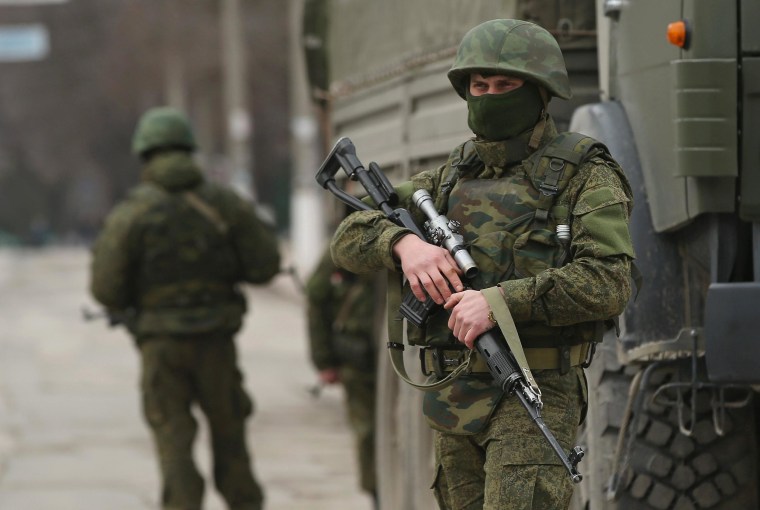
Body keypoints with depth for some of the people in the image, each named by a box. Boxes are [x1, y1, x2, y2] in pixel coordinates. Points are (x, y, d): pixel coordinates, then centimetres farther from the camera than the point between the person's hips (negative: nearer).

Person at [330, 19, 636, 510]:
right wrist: (403, 241, -12)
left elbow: (609, 283, -15)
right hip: (454, 397, 6)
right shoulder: (453, 177, 15)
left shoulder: (585, 175, -2)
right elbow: (351, 240, 11)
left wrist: (502, 301, -24)